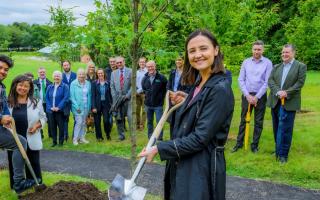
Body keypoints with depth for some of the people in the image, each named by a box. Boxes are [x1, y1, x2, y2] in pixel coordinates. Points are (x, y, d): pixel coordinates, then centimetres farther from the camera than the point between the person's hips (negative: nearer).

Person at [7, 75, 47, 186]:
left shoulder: (36, 102, 0)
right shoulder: (8, 102, 0)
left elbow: (43, 118, 7)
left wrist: (37, 125, -11)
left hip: (31, 141, -1)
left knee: (33, 166, 9)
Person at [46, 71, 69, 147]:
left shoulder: (65, 86, -2)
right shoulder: (50, 87, 11)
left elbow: (65, 98, -10)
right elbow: (47, 98, 8)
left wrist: (58, 107, -16)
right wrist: (50, 107, -6)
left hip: (60, 111, -4)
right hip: (51, 110, 4)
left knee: (61, 126, 0)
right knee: (52, 126, 8)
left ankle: (61, 141, 13)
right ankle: (54, 141, 19)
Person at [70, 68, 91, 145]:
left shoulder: (88, 83, 4)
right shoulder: (73, 84, -7)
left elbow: (89, 96, 8)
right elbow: (72, 96, -7)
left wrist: (89, 106, 2)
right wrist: (77, 106, -13)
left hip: (86, 107, 4)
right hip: (77, 107, -4)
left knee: (83, 122, 10)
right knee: (79, 122, -10)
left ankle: (82, 138, 21)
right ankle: (75, 139, 2)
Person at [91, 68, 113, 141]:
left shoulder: (108, 83, 3)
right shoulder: (94, 83, -1)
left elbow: (110, 95, 6)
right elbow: (93, 96, -4)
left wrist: (111, 104, 0)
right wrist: (93, 107, -10)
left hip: (106, 104, 0)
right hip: (97, 104, 0)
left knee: (106, 120, -8)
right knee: (97, 121, 4)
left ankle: (108, 134, 18)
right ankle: (99, 136, 20)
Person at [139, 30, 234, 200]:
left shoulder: (220, 89, -19)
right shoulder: (198, 84, 8)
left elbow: (200, 138, -23)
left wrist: (159, 148, -18)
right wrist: (185, 104, 6)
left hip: (203, 168, -9)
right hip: (183, 164, 9)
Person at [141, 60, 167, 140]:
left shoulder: (161, 77, -9)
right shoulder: (145, 78, 5)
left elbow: (167, 88, -2)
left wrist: (162, 96, -2)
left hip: (158, 104, -4)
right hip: (148, 104, 5)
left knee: (159, 121, -3)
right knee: (149, 121, 13)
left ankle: (160, 138, 7)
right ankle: (150, 137, 25)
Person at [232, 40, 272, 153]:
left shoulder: (267, 63, -4)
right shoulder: (246, 62, 3)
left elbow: (267, 82, -8)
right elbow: (241, 79, 1)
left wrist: (257, 97, -11)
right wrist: (247, 95, -8)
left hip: (260, 96, -2)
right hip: (247, 95, 2)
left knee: (258, 122, 6)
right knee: (243, 120, 8)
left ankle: (255, 145, 18)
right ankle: (239, 143, 17)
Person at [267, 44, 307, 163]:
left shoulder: (301, 66, 1)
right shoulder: (276, 67, 14)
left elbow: (300, 83, -9)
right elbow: (270, 81, 2)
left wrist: (286, 93, -18)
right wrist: (277, 92, -16)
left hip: (289, 103, -4)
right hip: (275, 102, 5)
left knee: (285, 129, -4)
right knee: (277, 128, 12)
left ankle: (283, 154, 3)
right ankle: (278, 150, 25)